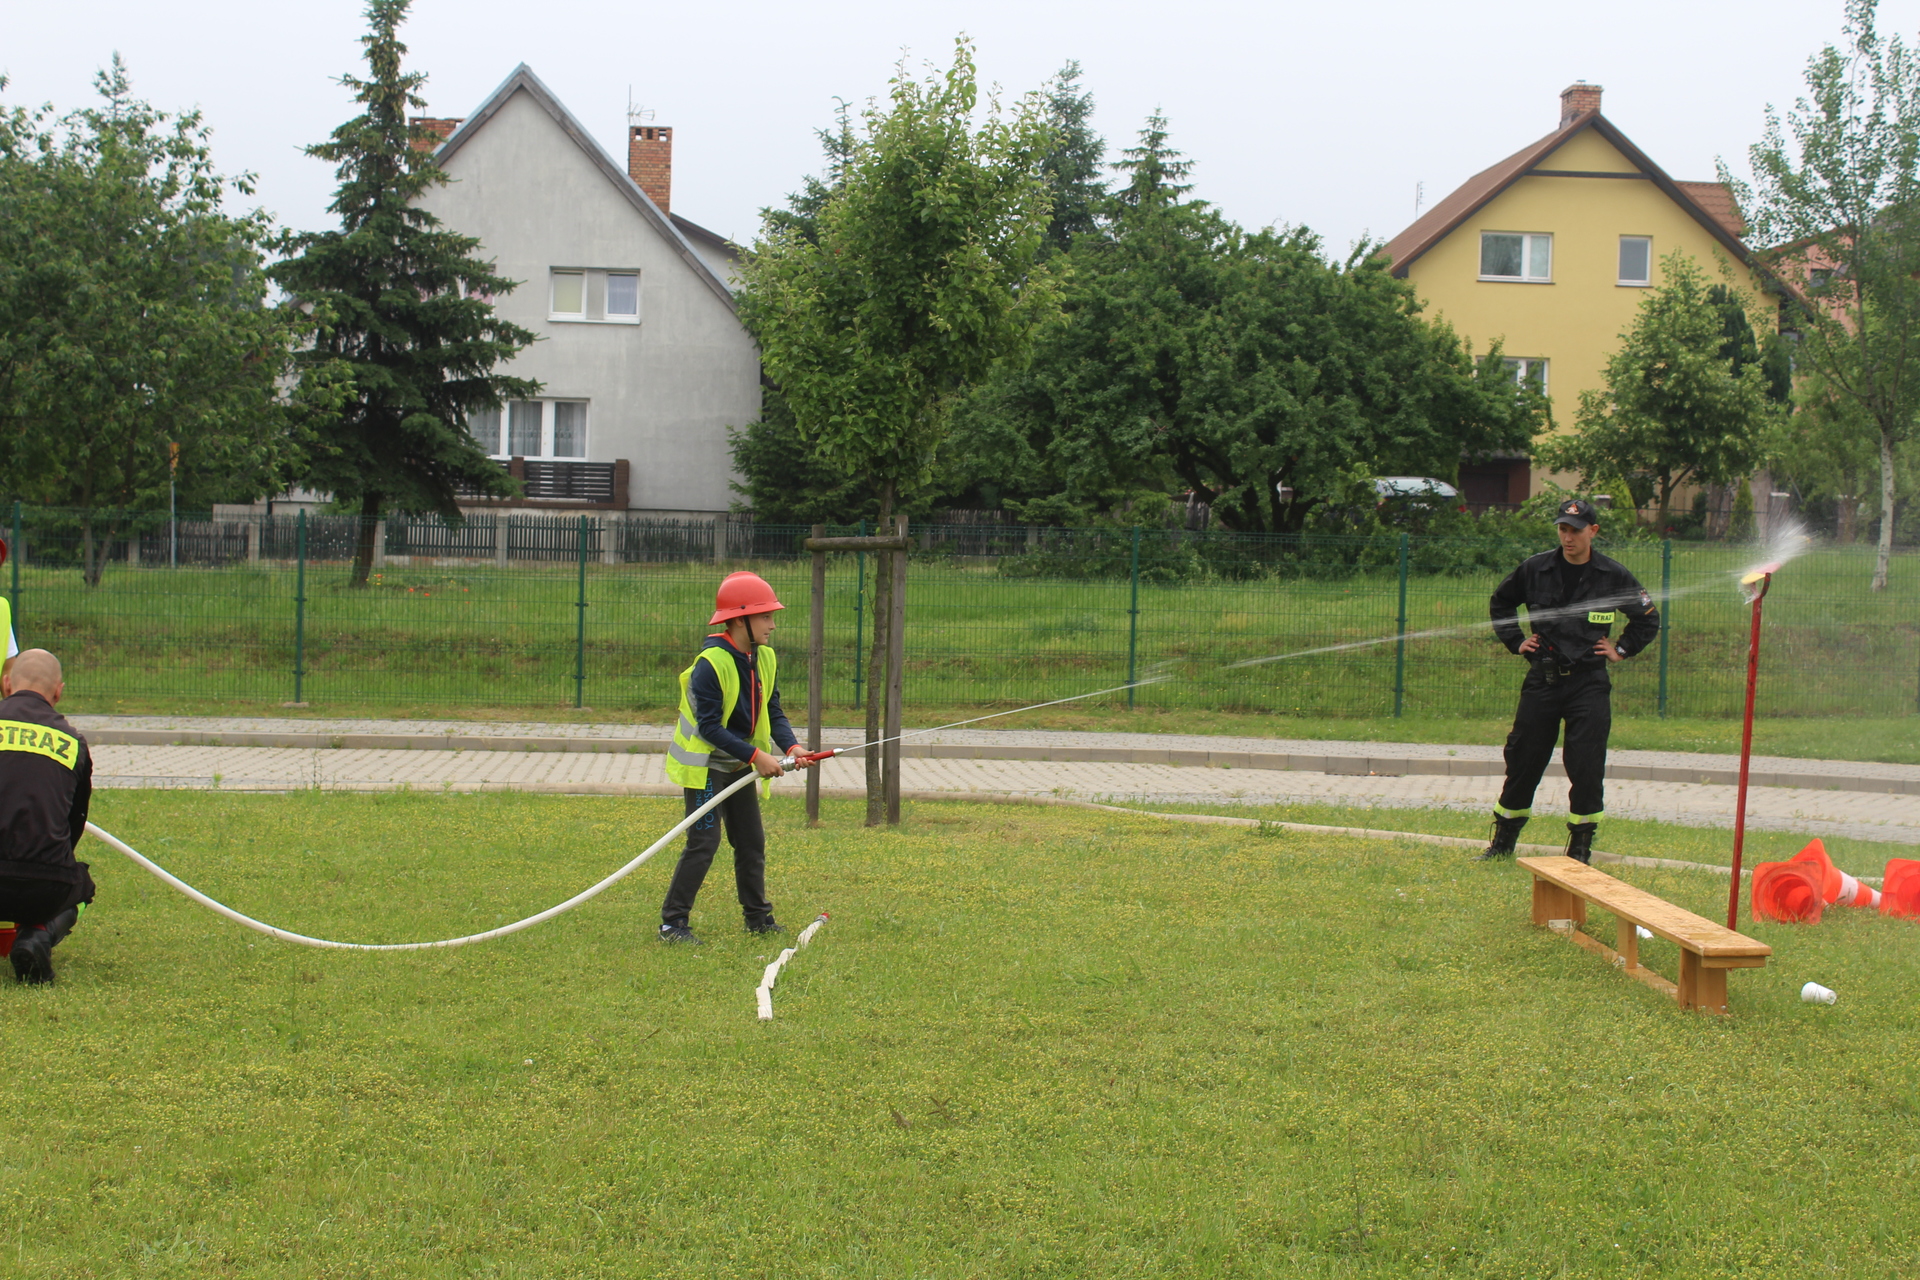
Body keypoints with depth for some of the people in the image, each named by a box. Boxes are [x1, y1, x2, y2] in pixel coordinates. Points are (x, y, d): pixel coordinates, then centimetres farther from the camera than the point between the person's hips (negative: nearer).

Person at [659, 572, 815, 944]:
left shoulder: (764, 658, 2)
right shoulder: (710, 663, -23)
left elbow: (773, 712, 6)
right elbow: (710, 727, -24)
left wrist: (790, 746, -13)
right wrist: (756, 756, -27)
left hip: (739, 765, 8)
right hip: (705, 764, -8)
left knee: (752, 841, 12)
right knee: (704, 842, -10)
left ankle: (759, 917, 23)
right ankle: (673, 922, -4)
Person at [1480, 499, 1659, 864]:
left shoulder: (1614, 576, -1)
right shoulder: (1535, 569, 2)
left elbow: (1649, 618, 13)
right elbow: (1500, 603, 19)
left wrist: (1621, 649, 5)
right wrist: (1516, 642, 11)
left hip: (1589, 683, -1)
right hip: (1542, 679, 1)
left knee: (1586, 765, -5)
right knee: (1523, 759, 4)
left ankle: (1581, 847, 6)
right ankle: (1503, 841, 16)